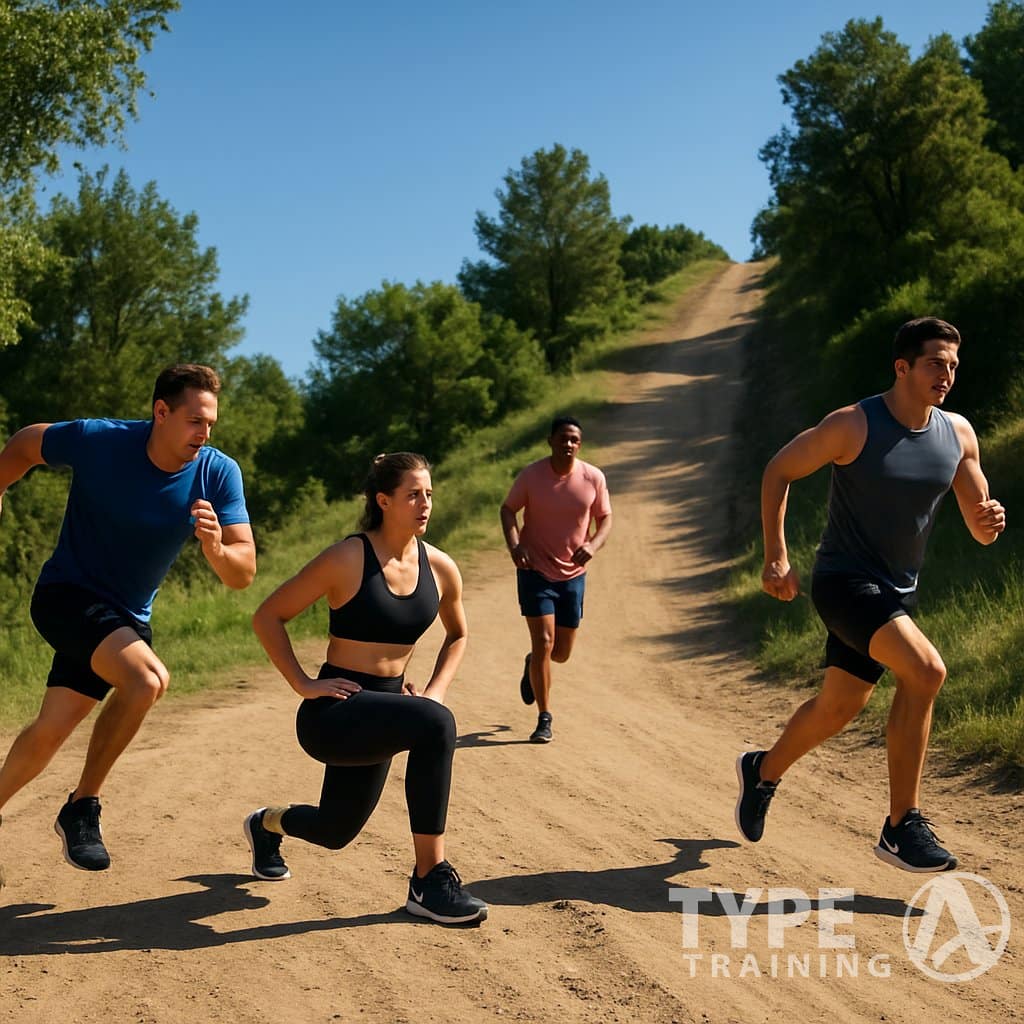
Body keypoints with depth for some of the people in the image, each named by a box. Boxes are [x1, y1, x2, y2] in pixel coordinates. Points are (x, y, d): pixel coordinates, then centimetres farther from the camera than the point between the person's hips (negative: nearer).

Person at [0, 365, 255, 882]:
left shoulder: (219, 474, -14)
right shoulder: (96, 441, -20)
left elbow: (243, 575, -17)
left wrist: (215, 548, -37)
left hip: (125, 618, 4)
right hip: (65, 595, -4)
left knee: (49, 732, 8)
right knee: (147, 678, -27)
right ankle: (81, 808, -9)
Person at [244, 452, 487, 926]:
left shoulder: (440, 568, 0)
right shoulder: (347, 559, -15)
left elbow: (457, 634, 20)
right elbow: (267, 617, -8)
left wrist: (435, 690, 6)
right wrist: (304, 685, -13)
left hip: (383, 710, 7)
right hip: (333, 713, -7)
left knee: (336, 831, 23)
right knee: (434, 725, -35)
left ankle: (267, 824, 59)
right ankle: (429, 880, -24)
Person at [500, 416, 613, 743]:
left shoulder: (593, 478, -6)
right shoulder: (531, 475, -10)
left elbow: (605, 519, 2)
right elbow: (508, 509, 0)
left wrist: (593, 545, -19)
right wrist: (514, 544, -17)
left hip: (573, 573, 3)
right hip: (535, 571, -3)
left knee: (561, 653, 11)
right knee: (544, 643, -11)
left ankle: (532, 664, 47)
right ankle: (544, 719, 2)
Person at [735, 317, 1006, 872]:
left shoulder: (958, 435, 2)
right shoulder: (852, 426, -15)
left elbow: (979, 532, 6)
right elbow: (778, 472, -5)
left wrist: (990, 521, -18)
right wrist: (776, 555, -10)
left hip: (897, 591, 7)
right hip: (843, 581, -7)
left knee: (838, 708, 17)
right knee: (925, 670, -27)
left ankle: (764, 770, 45)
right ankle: (902, 826, -17)